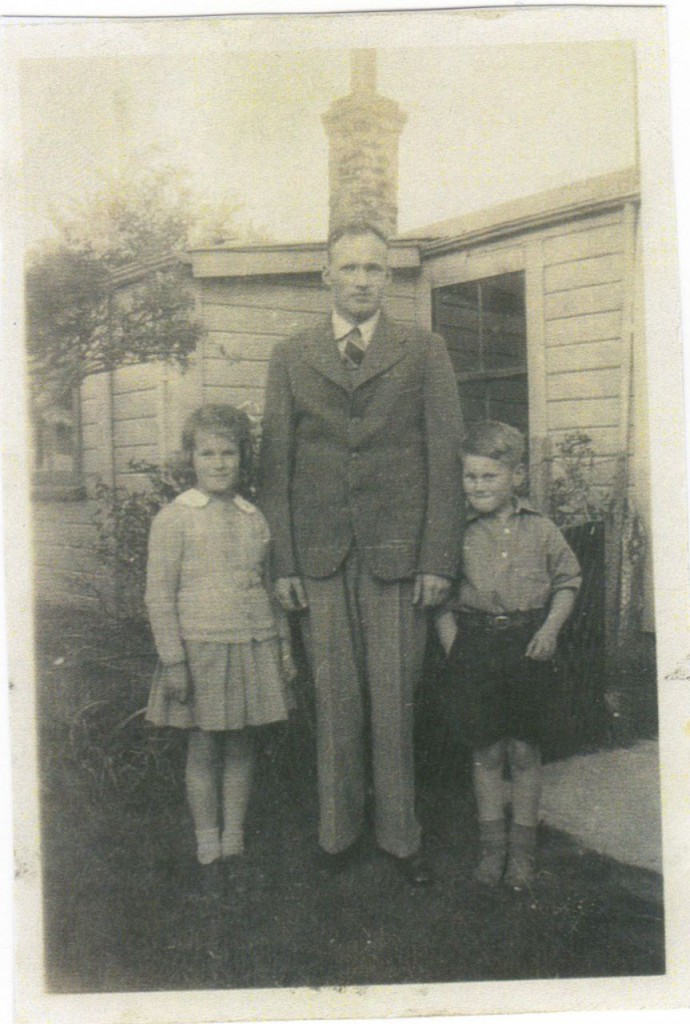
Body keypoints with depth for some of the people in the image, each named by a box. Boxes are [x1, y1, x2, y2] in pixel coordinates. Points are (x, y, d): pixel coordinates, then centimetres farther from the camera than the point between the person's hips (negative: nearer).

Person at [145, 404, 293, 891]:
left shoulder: (255, 518, 9)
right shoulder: (174, 518, -5)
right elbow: (159, 595, -7)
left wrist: (284, 644, 12)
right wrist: (173, 661, -11)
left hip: (253, 645, 4)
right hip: (201, 645, -4)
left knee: (242, 745, 11)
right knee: (204, 748, 5)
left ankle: (234, 843, 25)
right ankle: (208, 851, 22)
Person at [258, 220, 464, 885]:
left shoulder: (424, 352, 8)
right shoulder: (290, 358, 12)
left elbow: (445, 457, 3)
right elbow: (275, 464, 8)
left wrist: (438, 558, -5)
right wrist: (282, 560, 0)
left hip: (397, 554, -1)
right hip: (320, 556, 1)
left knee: (394, 699, 4)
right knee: (334, 700, 6)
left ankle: (399, 835, 21)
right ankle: (337, 833, 23)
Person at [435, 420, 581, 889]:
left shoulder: (541, 529, 0)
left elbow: (568, 581, 9)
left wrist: (550, 629, -3)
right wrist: (453, 647, -4)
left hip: (527, 643, 0)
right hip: (475, 643, 0)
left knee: (524, 750, 7)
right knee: (486, 750, 8)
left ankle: (524, 846, 24)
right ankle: (491, 841, 25)